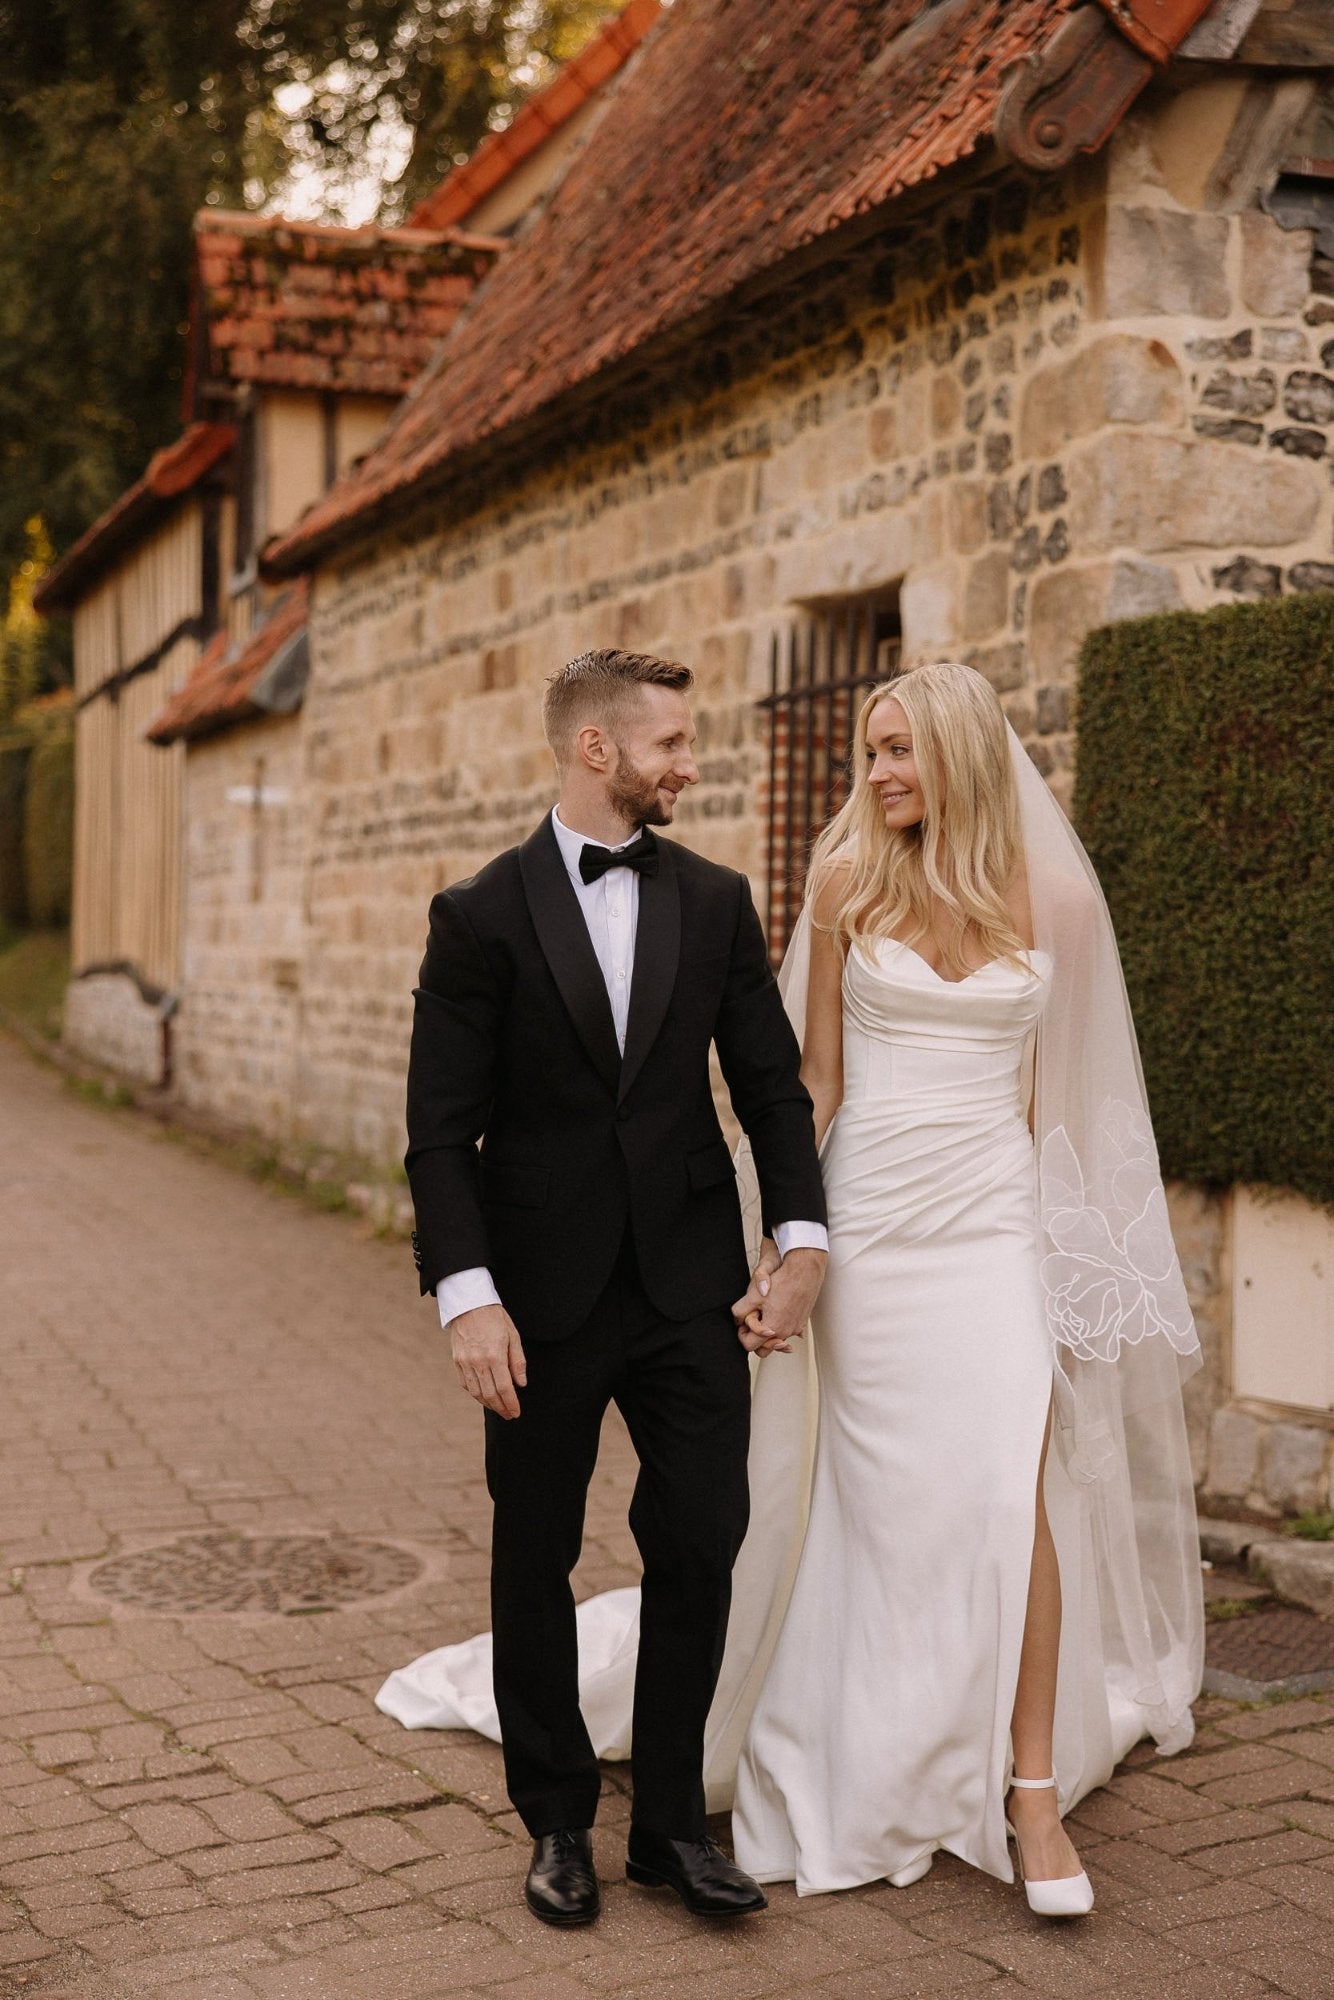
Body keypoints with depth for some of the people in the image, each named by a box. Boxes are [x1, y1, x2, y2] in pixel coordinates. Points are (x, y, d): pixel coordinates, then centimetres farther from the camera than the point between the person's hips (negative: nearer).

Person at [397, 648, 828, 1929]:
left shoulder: (715, 902, 5)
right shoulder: (483, 914, -5)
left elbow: (772, 1081, 6)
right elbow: (441, 1128, -7)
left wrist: (801, 1234, -6)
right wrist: (466, 1294, -16)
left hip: (689, 1288, 3)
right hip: (545, 1293, -2)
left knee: (702, 1540, 3)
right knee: (535, 1559, 10)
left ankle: (670, 1821, 20)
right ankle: (557, 1823, 27)